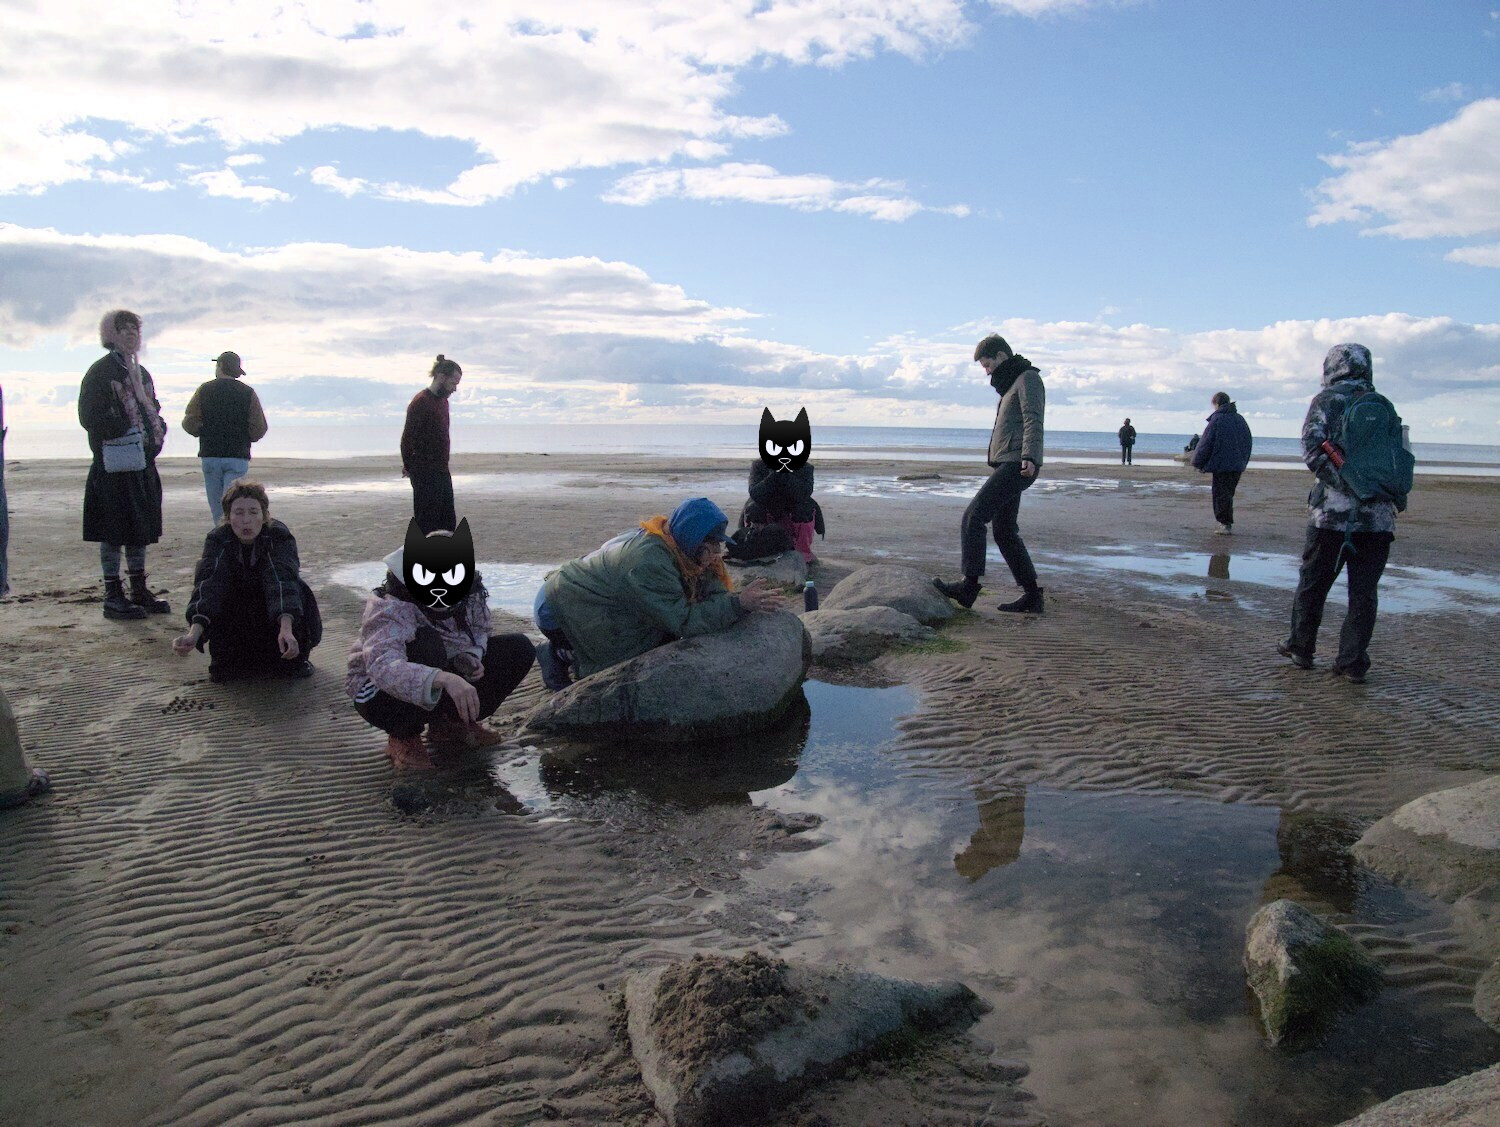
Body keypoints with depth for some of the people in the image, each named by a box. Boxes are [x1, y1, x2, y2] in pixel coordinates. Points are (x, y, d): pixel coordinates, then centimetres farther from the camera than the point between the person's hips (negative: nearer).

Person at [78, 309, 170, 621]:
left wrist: (157, 432, 6)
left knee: (140, 528, 11)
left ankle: (139, 591, 19)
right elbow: (89, 417, -13)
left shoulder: (140, 372, 18)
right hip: (115, 464, -8)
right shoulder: (100, 371, -7)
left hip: (143, 462, 8)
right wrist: (127, 431, -17)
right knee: (114, 531, -4)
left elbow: (152, 409, 25)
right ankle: (113, 596, 2)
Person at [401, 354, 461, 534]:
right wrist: (409, 466, -1)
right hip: (425, 474, -9)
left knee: (448, 520, 12)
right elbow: (407, 438, -15)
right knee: (427, 522, -5)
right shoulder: (420, 402, -16)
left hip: (442, 471, 9)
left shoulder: (443, 401, 13)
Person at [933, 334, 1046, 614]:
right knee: (1004, 531, 8)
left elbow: (1033, 420, -18)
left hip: (1016, 465, -10)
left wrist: (1030, 457, -30)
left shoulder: (1028, 378, -4)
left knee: (973, 517, -16)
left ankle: (969, 586, -16)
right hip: (1006, 466, 10)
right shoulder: (1011, 383, 25)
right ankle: (1031, 595, 9)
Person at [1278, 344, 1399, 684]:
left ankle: (1301, 648, 21)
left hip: (1333, 511, -3)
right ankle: (1353, 662, 8)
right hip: (1380, 515, 3)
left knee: (1313, 583, 11)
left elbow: (1313, 448, -13)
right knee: (1364, 591, 7)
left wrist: (1345, 483, -13)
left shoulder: (1327, 401, 2)